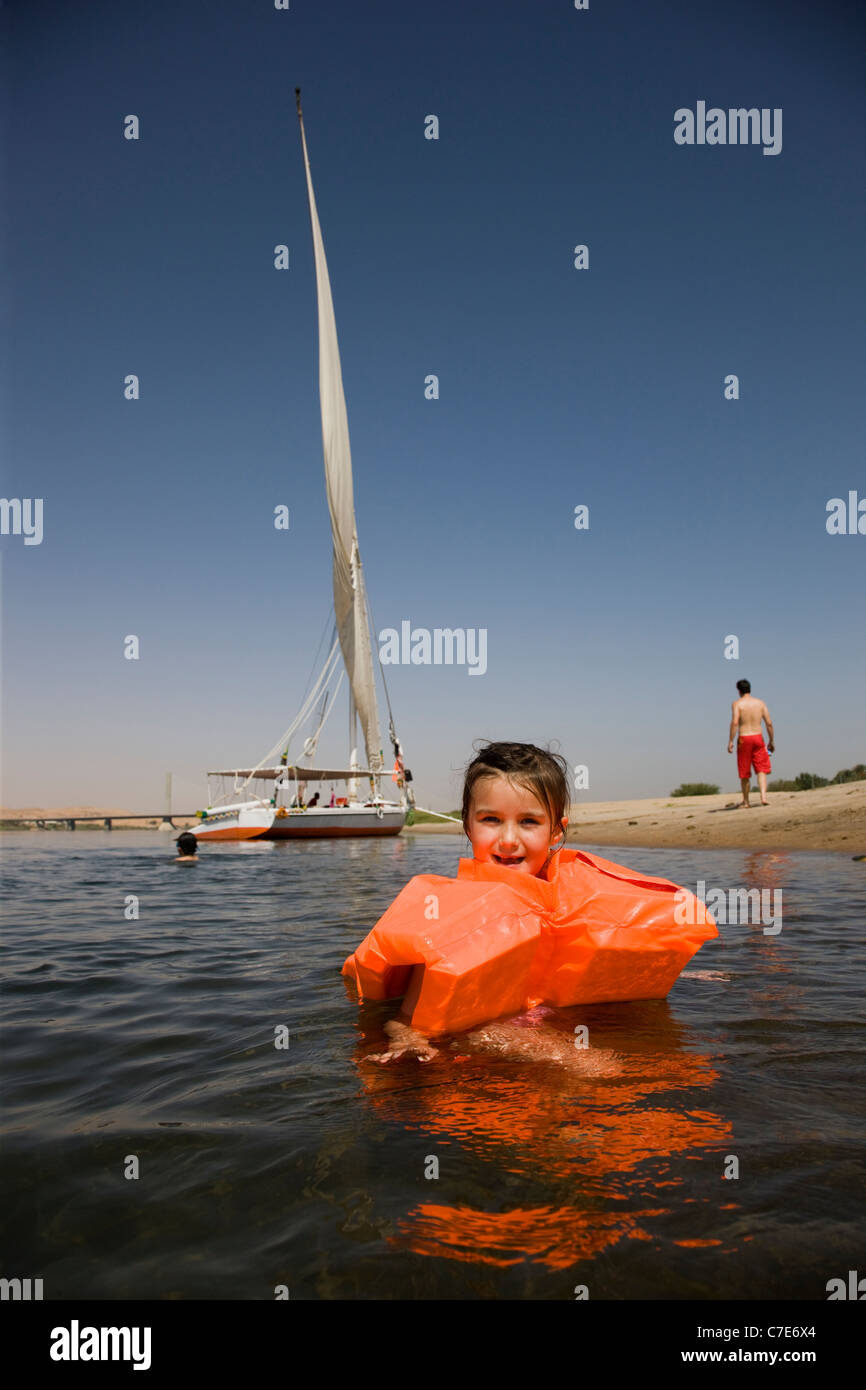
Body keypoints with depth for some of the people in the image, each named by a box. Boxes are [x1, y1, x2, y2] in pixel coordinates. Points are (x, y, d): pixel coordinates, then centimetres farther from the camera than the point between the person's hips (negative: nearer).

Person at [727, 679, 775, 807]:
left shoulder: (737, 704, -3)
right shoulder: (760, 702, 7)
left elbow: (734, 722, -16)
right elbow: (769, 723, 3)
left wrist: (730, 741, -14)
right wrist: (771, 741, 12)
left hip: (744, 739, -2)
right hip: (758, 737, 2)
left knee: (744, 773, 8)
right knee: (761, 770, 3)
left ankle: (745, 801, 18)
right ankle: (763, 797, -17)